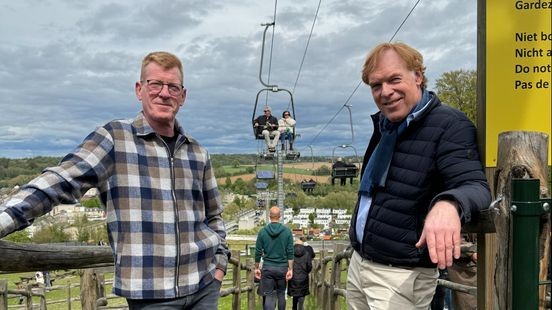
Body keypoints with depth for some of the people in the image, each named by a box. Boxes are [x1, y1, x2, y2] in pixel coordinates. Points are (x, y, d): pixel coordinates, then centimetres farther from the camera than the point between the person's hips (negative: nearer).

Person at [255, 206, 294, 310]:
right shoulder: (287, 231, -3)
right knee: (281, 293, 16)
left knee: (269, 296, 1)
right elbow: (290, 252, -5)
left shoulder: (263, 231, -2)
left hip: (267, 267, -1)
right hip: (282, 267, 1)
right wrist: (290, 269, -2)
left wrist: (256, 268, 9)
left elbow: (258, 252, 0)